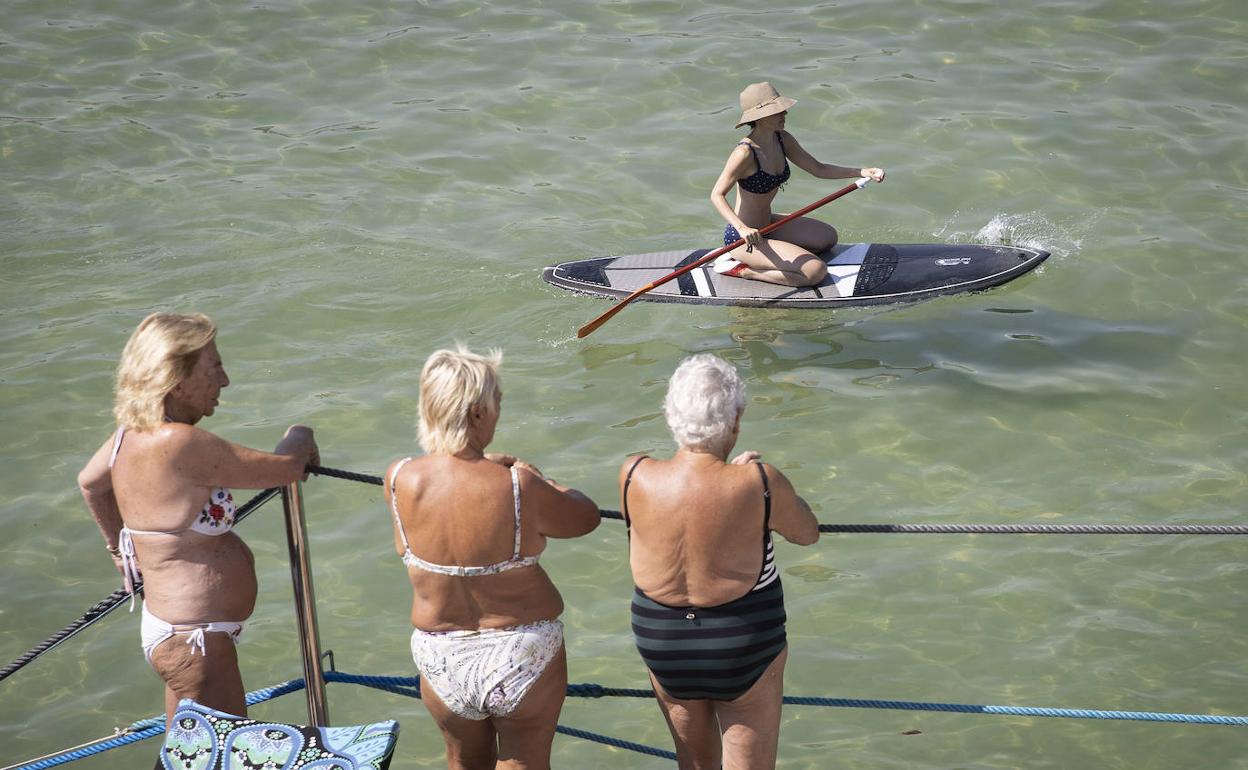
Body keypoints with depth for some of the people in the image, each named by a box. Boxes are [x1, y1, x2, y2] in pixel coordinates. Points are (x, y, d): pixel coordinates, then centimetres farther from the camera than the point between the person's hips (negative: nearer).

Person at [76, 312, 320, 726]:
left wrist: (120, 545, 35)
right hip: (196, 643, -10)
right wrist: (300, 439, 3)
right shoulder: (181, 443, -28)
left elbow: (90, 482, 21)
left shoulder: (131, 432, 1)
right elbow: (284, 469, -19)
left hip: (167, 625, 10)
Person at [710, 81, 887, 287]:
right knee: (816, 271, -19)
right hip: (742, 236, -9)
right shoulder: (745, 153, -25)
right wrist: (742, 228, -42)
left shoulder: (782, 139, 0)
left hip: (767, 224, 10)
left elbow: (818, 169, 9)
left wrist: (862, 172, -3)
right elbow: (717, 195, -26)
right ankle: (740, 270, -8)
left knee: (828, 237, 26)